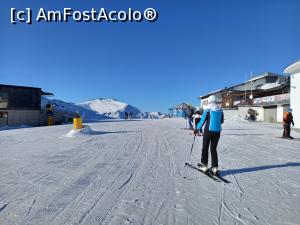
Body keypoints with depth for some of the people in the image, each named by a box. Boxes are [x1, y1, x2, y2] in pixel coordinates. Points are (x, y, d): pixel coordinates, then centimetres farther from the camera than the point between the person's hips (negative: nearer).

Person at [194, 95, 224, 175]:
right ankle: (215, 167, 11)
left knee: (205, 148, 10)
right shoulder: (220, 110, 2)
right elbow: (222, 121, 13)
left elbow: (202, 121, -7)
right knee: (213, 149, 12)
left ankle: (204, 166, 14)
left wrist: (197, 129, 6)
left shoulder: (207, 110, -9)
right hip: (217, 132, 4)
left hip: (208, 131, -4)